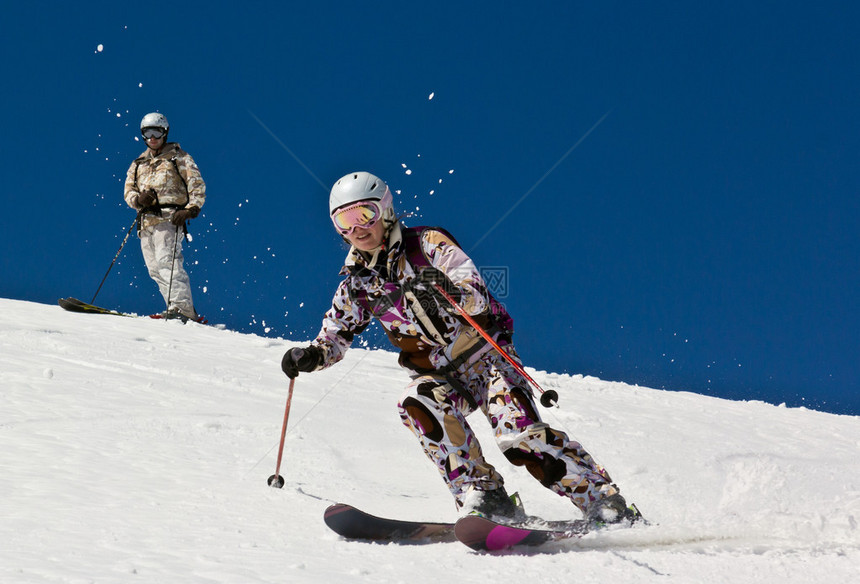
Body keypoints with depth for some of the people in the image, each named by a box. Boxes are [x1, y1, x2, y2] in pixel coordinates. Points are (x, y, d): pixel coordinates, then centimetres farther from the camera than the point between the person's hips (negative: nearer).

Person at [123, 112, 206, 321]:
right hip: (146, 222, 6)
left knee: (166, 260, -22)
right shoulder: (138, 164, 24)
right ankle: (178, 309, -3)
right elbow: (128, 192, 19)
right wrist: (138, 199, -5)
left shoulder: (179, 158, 9)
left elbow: (197, 187, 2)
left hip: (169, 218, -6)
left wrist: (190, 210, -14)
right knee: (154, 268, -3)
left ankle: (182, 308, -29)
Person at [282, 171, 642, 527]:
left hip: (485, 353, -4)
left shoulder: (426, 243, -9)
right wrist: (311, 356, -8)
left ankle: (605, 501, -16)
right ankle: (481, 493, -28)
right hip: (438, 376, 4)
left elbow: (477, 296, -21)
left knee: (518, 434, -24)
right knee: (417, 404, -31)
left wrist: (448, 292, -43)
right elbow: (333, 338, 15)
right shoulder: (356, 282, 5)